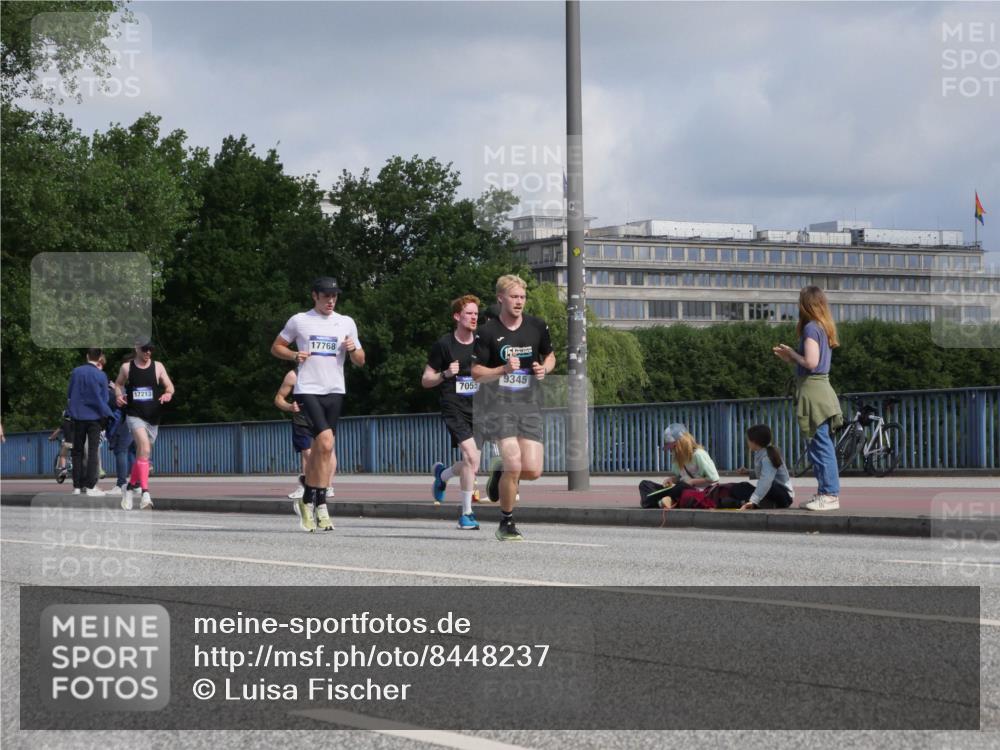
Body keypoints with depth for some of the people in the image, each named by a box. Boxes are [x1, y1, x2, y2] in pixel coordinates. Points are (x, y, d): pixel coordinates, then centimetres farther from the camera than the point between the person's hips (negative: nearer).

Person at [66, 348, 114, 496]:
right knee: (93, 451, -1)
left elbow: (70, 393, 9)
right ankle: (90, 486, -9)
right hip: (94, 417, -3)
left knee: (78, 451, 10)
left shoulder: (76, 372, -1)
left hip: (78, 416, 3)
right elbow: (104, 399, -4)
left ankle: (77, 485, 7)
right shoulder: (101, 375, -9)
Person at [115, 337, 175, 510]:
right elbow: (118, 384, 18)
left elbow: (169, 386, 4)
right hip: (134, 416, -3)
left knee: (141, 454, 14)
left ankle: (132, 486, 39)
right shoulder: (126, 367, 3)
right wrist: (119, 395, -2)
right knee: (144, 448, -25)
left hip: (153, 417, 3)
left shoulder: (158, 367, 5)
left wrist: (168, 393, -19)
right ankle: (145, 493, -32)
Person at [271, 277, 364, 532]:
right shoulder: (299, 321, 5)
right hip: (307, 389, -4)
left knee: (319, 449, 5)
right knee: (326, 442, -20)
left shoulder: (346, 323, 12)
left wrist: (353, 350, -7)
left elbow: (360, 362, 15)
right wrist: (295, 355, -6)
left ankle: (307, 501, 17)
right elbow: (276, 347, 13)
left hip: (334, 391, 4)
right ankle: (320, 503, -12)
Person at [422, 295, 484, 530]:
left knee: (471, 466, 3)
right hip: (454, 408, -5)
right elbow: (425, 380, 3)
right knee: (471, 457, -22)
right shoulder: (443, 345, -1)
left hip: (478, 409, 5)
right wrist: (446, 374, -14)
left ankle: (442, 474, 38)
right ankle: (467, 513, -12)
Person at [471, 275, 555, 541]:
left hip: (530, 405, 3)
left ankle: (502, 475, 28)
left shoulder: (537, 327, 7)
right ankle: (506, 524, 2)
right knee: (514, 464, -16)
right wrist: (504, 369, -17)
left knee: (533, 471, -7)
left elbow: (550, 356, 22)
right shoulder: (487, 333, -3)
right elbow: (476, 373, 0)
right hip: (500, 405, -3)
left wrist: (544, 369, -1)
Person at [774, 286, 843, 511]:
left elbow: (811, 362, -20)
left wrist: (792, 353, -4)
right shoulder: (825, 328, 16)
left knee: (821, 446, -9)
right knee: (820, 446, 13)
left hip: (813, 390, -10)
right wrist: (789, 357, 18)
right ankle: (825, 492, 16)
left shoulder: (811, 328, -12)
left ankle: (830, 495, -9)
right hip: (822, 388, 10)